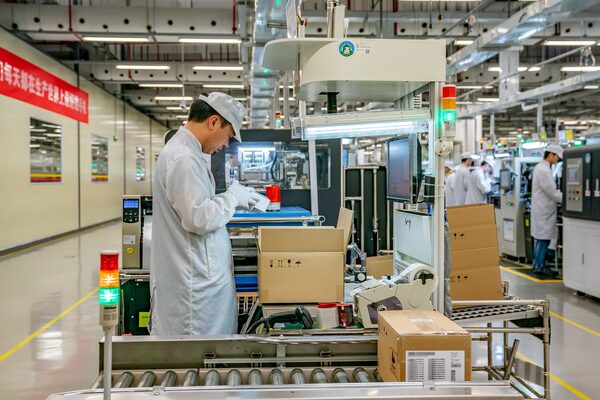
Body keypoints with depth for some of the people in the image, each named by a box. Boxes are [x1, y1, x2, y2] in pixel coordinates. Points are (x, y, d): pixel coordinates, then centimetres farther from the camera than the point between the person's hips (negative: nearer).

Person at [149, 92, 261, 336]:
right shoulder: (184, 159, -19)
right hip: (194, 281, -10)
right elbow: (198, 219, -24)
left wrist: (233, 198, 12)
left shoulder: (181, 150, 14)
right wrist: (233, 197, -11)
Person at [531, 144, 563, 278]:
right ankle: (539, 267, 2)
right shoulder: (544, 170, -19)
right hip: (544, 210, -10)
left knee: (540, 238, 14)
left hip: (541, 208, 10)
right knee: (544, 238, -4)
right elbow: (552, 192, -19)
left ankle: (538, 264, 21)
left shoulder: (540, 167, 13)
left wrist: (561, 196, 12)